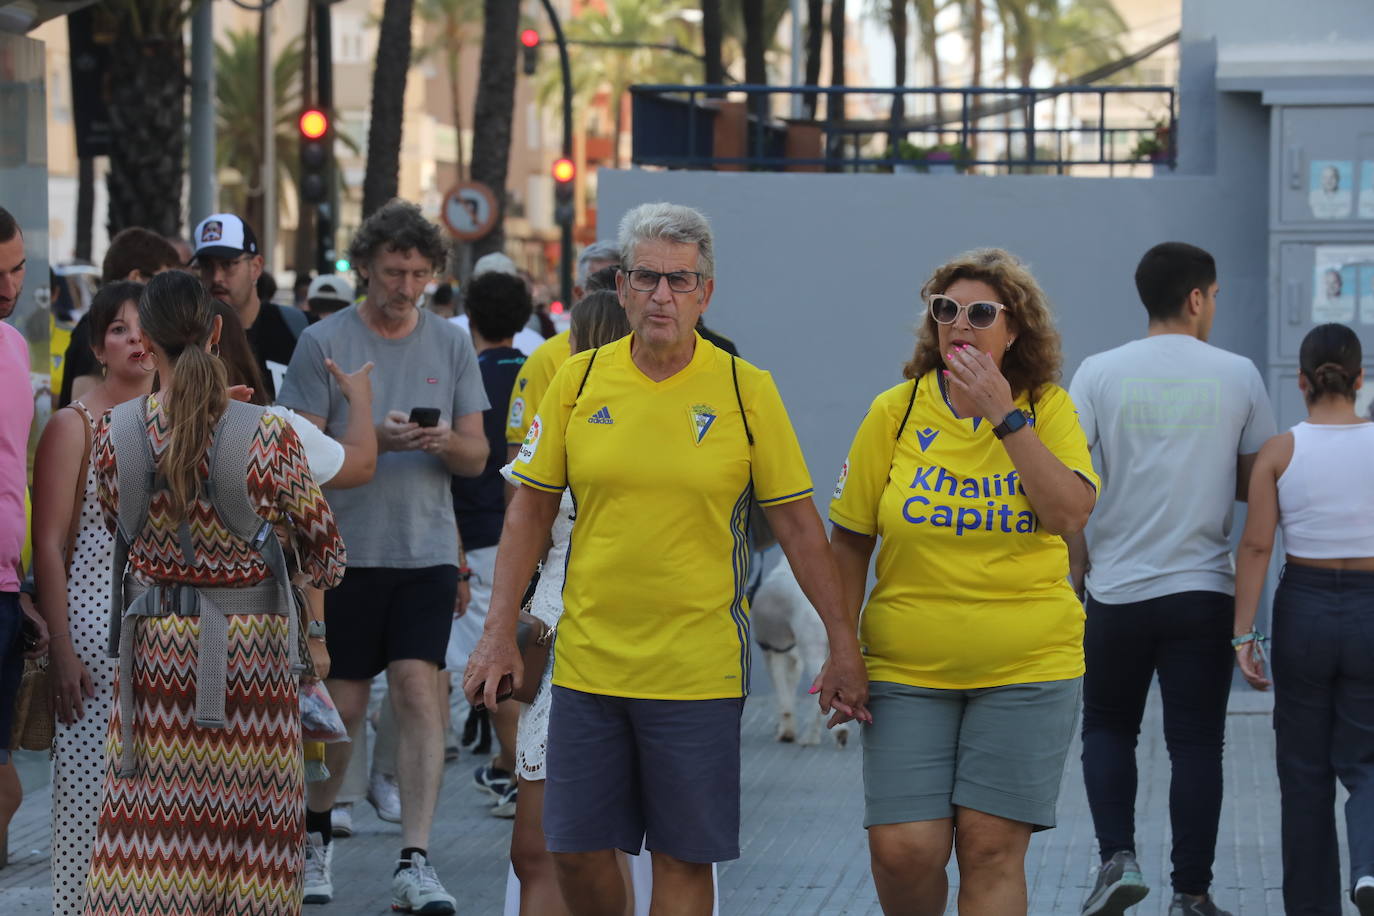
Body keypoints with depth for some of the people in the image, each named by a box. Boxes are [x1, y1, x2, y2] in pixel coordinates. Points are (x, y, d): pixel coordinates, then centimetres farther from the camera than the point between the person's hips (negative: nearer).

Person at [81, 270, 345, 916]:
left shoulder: (114, 433, -8)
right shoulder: (266, 437, -14)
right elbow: (323, 545, -2)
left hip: (154, 644, 2)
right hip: (249, 644, -2)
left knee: (150, 821, 6)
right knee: (249, 814, 6)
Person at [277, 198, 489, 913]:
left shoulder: (451, 345, 8)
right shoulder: (324, 343, -1)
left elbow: (476, 457, 9)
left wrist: (445, 442, -14)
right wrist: (376, 440, -19)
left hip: (427, 552, 1)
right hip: (345, 551, -1)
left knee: (419, 693, -10)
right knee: (342, 706, 5)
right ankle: (315, 833, 30)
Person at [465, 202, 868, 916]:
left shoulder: (746, 390, -3)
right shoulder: (580, 379, 2)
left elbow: (797, 522, 1)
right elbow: (531, 509, 8)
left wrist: (842, 644, -1)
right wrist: (499, 633, 2)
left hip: (699, 667, -2)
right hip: (588, 661, 2)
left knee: (684, 857, 0)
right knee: (577, 848, 5)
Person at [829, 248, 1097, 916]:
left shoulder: (1047, 409, 1)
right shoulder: (896, 413, 1)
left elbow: (1070, 515, -14)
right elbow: (850, 539, 7)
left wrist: (1005, 417, -16)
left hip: (1026, 666, -1)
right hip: (908, 667, 1)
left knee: (991, 848, -4)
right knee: (904, 850, -7)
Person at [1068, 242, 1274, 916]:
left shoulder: (1099, 373, -3)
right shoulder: (1237, 376, -1)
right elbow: (1256, 483, 5)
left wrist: (1078, 558, 6)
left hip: (1118, 588, 0)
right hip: (1203, 589, 0)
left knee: (1108, 728, 16)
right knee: (1195, 742, 5)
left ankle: (1117, 856, -1)